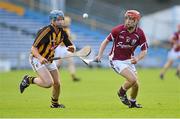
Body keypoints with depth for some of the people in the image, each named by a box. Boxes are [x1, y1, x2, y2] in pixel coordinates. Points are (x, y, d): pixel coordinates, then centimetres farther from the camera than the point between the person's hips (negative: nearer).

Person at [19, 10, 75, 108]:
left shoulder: (62, 33, -3)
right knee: (48, 83, -23)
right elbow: (33, 48, -25)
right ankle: (29, 80, 1)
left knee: (57, 84, 4)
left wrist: (72, 48, -23)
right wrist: (40, 57, -43)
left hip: (49, 60, 7)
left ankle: (55, 103, 30)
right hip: (37, 59, -7)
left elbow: (72, 48, 3)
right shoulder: (46, 31, -24)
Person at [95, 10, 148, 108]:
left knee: (136, 84, 2)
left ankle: (132, 102, 32)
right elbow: (106, 41, -5)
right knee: (132, 79, -21)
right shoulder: (118, 30, -17)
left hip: (129, 60, 4)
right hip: (116, 60, -4)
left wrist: (137, 58, -24)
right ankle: (121, 93, 9)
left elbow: (144, 51, -4)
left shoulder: (140, 34, -10)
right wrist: (100, 55, -15)